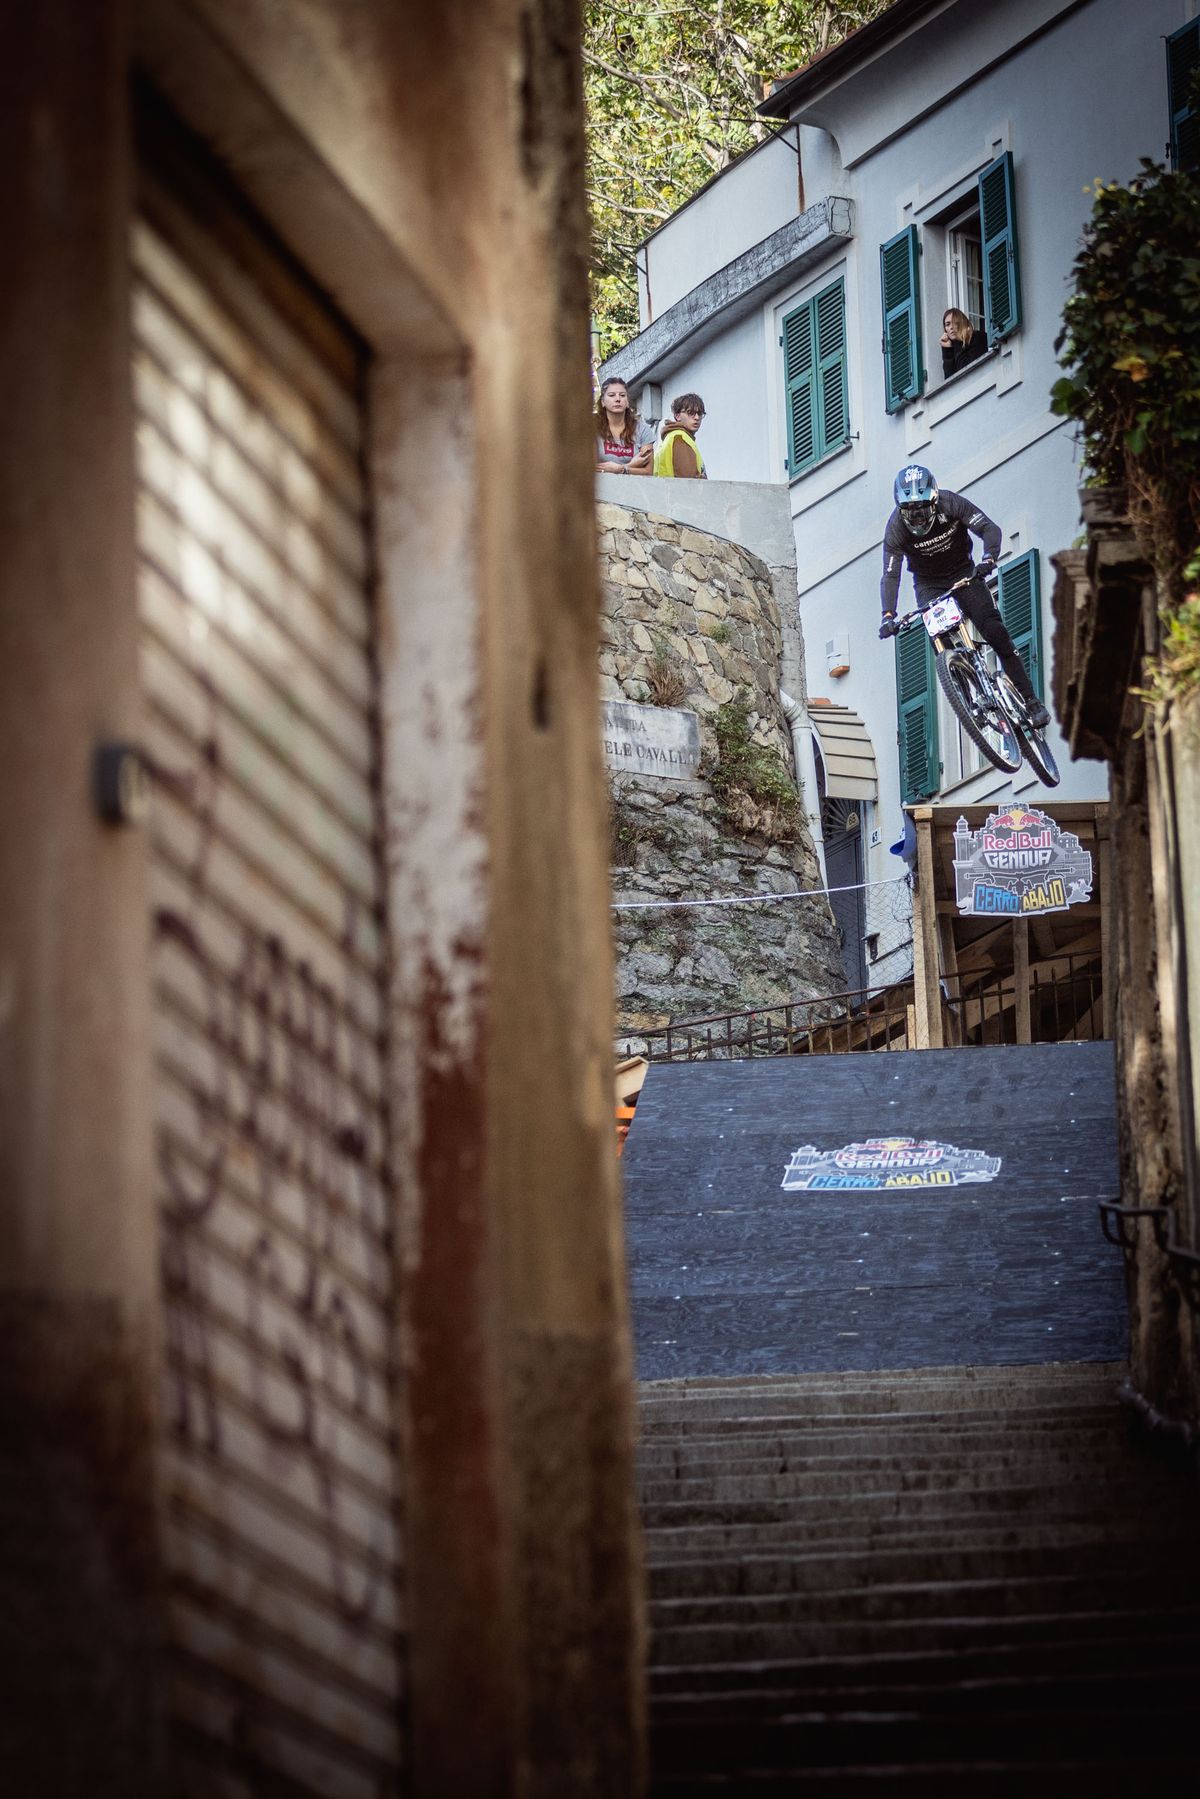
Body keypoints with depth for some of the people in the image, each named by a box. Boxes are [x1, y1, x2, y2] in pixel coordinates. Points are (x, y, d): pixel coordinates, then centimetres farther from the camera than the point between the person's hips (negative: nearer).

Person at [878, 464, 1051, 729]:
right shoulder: (896, 528, -20)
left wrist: (989, 558, -45)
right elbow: (891, 575, -23)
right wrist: (888, 615, -36)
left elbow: (990, 529, -25)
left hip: (963, 574, -1)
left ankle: (1031, 701, -10)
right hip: (930, 585, 1)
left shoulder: (950, 504, -22)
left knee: (995, 632, -14)